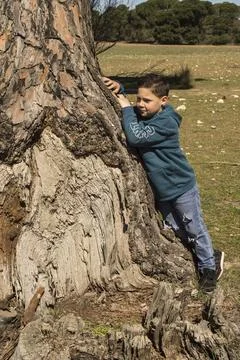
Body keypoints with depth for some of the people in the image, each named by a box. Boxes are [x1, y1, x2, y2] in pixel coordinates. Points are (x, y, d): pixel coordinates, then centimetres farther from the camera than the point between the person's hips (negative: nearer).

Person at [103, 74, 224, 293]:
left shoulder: (166, 123, -26)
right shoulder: (140, 114, -4)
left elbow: (135, 137, -38)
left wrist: (126, 108, -28)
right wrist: (118, 91, -13)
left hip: (181, 186, -8)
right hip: (160, 190, 8)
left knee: (195, 229, 8)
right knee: (177, 230, 19)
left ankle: (209, 268, 29)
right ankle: (211, 256, 38)